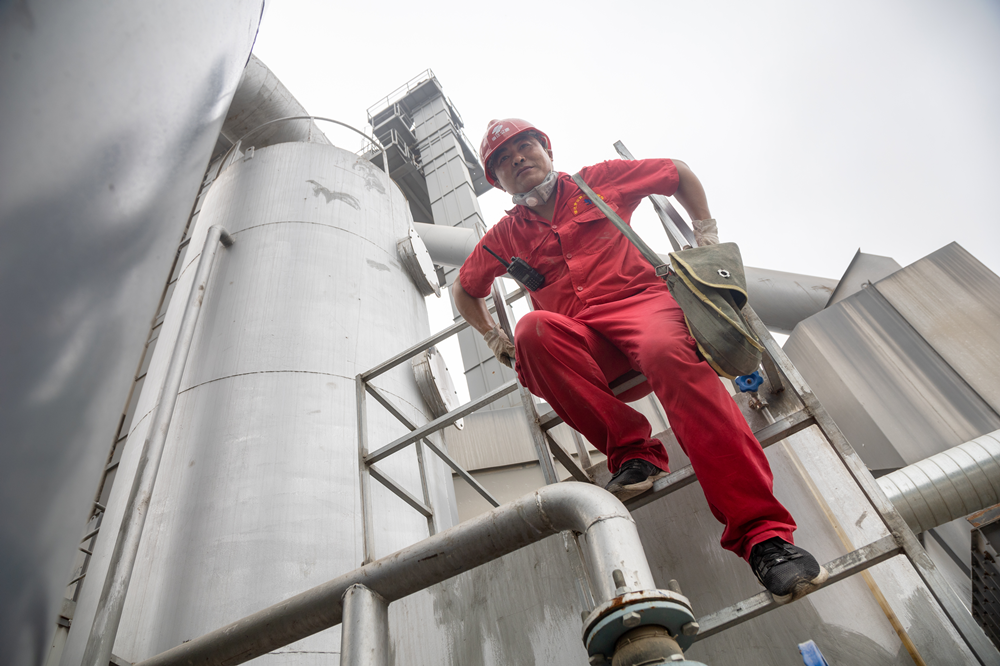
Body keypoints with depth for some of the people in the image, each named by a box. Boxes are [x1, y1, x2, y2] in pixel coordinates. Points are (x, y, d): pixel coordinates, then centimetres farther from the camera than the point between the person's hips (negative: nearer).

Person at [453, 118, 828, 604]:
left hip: (641, 300, -1)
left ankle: (761, 532, -40)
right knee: (533, 329, -34)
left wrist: (707, 234, 18)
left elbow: (679, 174, 27)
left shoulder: (598, 181, 18)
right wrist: (495, 337, 23)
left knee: (668, 351, -38)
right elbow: (464, 290, 35)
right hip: (581, 344, 2)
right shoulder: (505, 237, 22)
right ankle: (632, 450, -25)